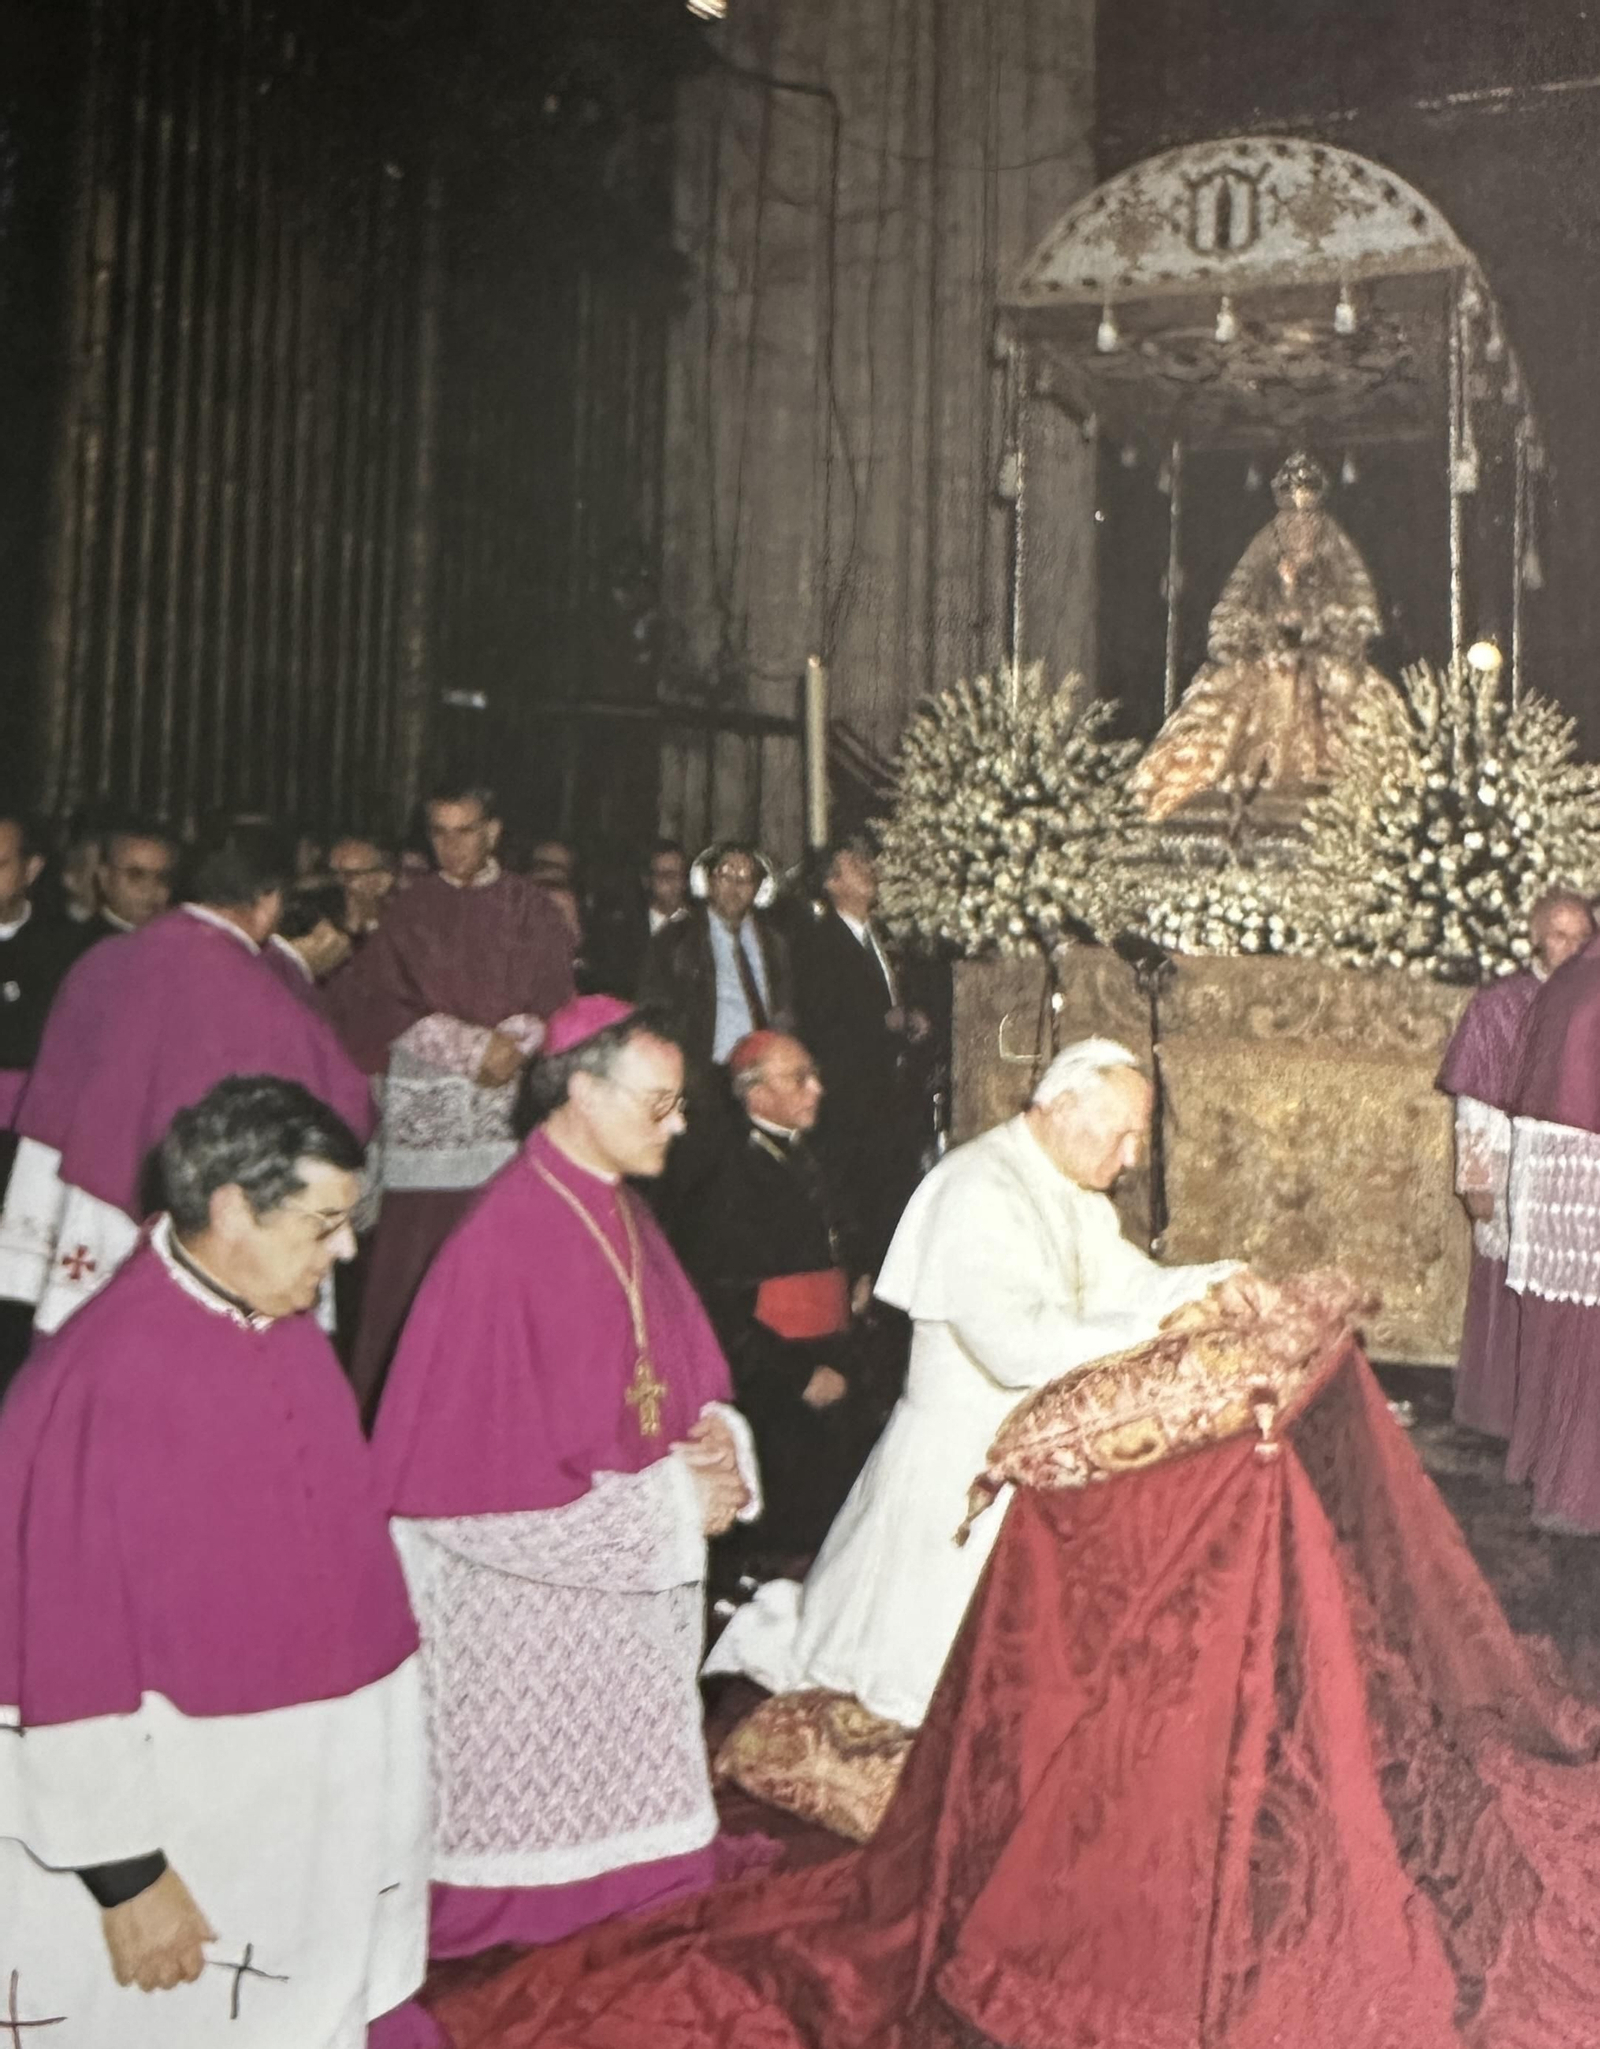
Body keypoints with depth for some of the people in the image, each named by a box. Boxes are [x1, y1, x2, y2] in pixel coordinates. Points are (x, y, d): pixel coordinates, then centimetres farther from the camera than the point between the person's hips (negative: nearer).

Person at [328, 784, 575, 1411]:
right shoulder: (409, 911, 12)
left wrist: (513, 1044, -13)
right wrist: (473, 1045, -9)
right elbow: (385, 1002, 3)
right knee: (414, 1250, -7)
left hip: (512, 1097, 0)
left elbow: (554, 996, 6)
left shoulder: (530, 907, 13)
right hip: (425, 1103, 0)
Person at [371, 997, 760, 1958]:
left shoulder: (624, 1214, 2)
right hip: (531, 1582, -7)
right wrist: (670, 1499, -19)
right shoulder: (506, 1239, -24)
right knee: (533, 1792, 12)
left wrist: (718, 1436, -9)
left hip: (635, 1571, 7)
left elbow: (682, 1366, 13)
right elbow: (493, 1462, -23)